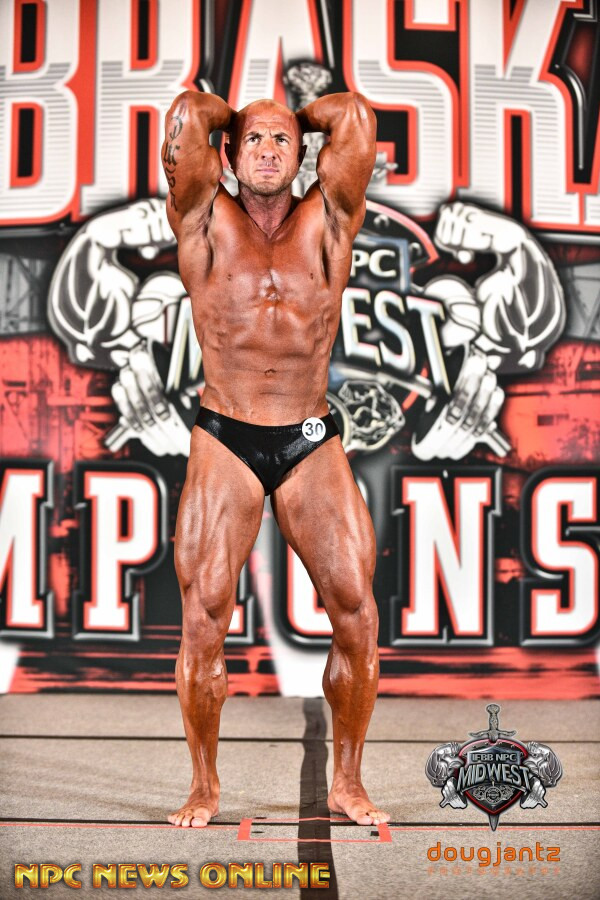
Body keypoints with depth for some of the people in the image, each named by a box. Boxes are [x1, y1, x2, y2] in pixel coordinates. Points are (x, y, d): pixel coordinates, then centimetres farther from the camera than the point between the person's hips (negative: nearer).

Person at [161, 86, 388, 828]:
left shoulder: (327, 220, 6)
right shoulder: (205, 221, 4)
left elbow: (356, 114, -2)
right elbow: (186, 113, -7)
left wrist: (299, 117, 15)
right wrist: (235, 117, 12)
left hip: (313, 445, 1)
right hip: (223, 441, -1)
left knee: (356, 610, -5)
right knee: (203, 618, -5)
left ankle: (347, 781, 10)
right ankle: (203, 787, 10)